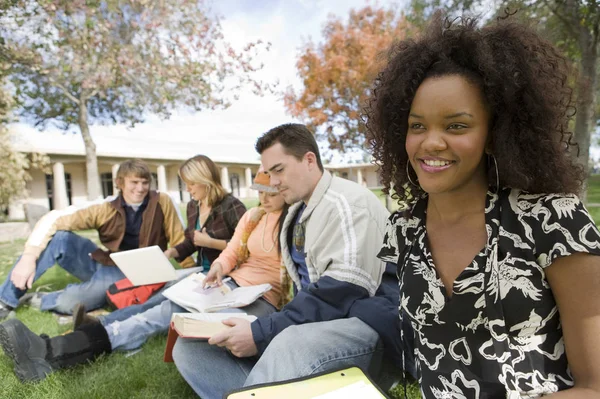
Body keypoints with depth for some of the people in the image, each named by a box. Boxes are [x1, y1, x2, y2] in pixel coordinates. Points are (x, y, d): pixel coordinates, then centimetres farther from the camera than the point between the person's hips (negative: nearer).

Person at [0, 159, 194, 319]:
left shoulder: (162, 202, -10)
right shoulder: (105, 208, -7)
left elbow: (179, 242, -7)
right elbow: (52, 219, -10)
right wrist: (28, 257, -22)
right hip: (105, 263, 3)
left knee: (69, 301, -29)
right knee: (59, 238, -20)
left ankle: (38, 300, 5)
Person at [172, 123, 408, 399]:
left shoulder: (345, 203, -12)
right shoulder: (298, 210, 17)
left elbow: (342, 292, -22)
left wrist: (262, 333, -22)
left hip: (359, 319, -9)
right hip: (313, 318, 9)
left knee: (289, 344, -45)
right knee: (190, 346, -4)